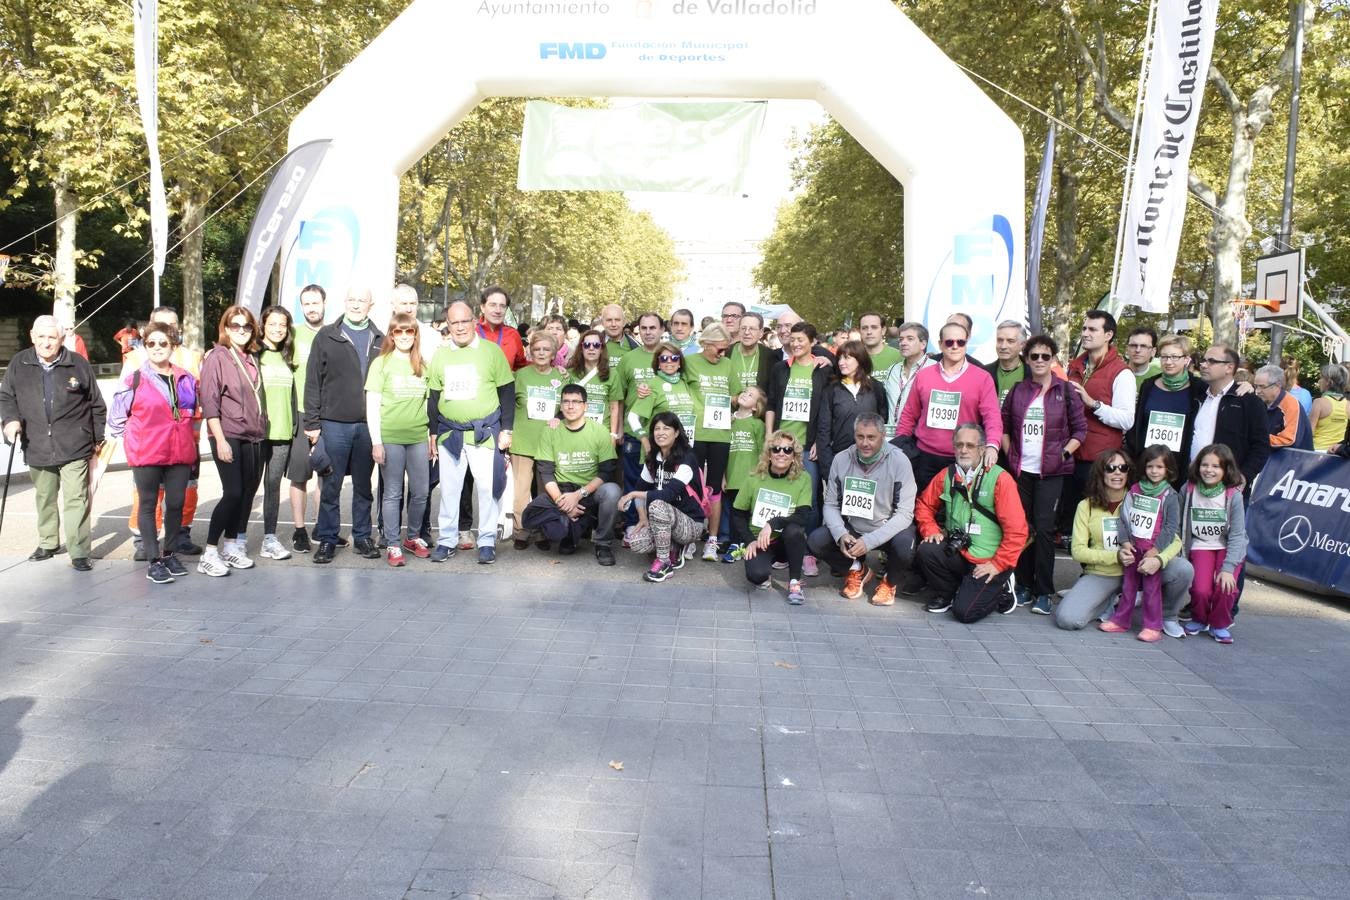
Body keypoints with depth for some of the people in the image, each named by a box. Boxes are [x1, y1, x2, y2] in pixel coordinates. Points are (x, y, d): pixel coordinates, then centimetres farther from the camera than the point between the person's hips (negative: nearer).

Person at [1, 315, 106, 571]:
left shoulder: (79, 364, -3)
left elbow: (97, 404, 4)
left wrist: (98, 438, 7)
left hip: (74, 447, -3)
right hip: (37, 448, 3)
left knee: (76, 500, -5)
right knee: (44, 498, 18)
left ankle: (79, 552, 0)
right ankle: (48, 543, 36)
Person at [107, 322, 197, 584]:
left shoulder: (186, 379, 9)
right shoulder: (135, 380, -4)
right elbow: (117, 416, 0)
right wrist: (137, 435, 3)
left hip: (180, 453, 4)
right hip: (146, 455, -4)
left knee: (176, 504, 9)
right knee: (148, 505, 5)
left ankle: (168, 553, 25)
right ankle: (153, 561, 9)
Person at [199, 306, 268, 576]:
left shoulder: (253, 359, 14)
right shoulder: (217, 357, -4)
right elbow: (209, 402, -9)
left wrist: (262, 429, 12)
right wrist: (220, 440, -15)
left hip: (254, 437, 6)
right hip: (228, 436, -6)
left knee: (247, 493, 7)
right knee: (233, 493, -12)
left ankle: (231, 546, 19)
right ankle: (209, 554, -5)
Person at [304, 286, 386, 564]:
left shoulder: (380, 340, 9)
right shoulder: (326, 337, 3)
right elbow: (313, 382, 1)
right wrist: (312, 422, -4)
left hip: (369, 425, 2)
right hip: (334, 423, -2)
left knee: (364, 485, 10)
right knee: (331, 486, 3)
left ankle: (362, 536, 20)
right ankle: (327, 539, 12)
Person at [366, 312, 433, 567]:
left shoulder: (422, 365, 11)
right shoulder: (381, 363, 0)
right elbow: (372, 405, -3)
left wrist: (432, 438, 12)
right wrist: (376, 441, -9)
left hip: (418, 437, 4)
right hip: (390, 437, -4)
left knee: (421, 491, 7)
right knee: (393, 493, 2)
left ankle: (413, 537, 25)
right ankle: (393, 544, 12)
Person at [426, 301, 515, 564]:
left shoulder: (492, 351, -1)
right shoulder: (440, 355, 9)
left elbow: (507, 393, 0)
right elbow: (434, 396, 14)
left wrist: (506, 430, -5)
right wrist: (432, 433, 10)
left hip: (485, 432, -3)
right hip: (449, 432, 3)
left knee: (487, 487, -4)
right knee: (449, 488, 8)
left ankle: (487, 542, 8)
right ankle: (446, 540, 18)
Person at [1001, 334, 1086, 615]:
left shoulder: (1066, 391, 0)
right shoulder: (1018, 390, 7)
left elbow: (1080, 429, 2)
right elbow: (1004, 425, 14)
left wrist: (1064, 453, -8)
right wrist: (1009, 452, 3)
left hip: (1051, 471, -3)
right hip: (1021, 469, 3)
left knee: (1044, 528, -7)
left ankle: (1043, 592, 2)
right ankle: (1024, 586, 17)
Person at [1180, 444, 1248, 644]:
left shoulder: (1233, 495, -13)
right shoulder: (1188, 491, -7)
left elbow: (1237, 535, -13)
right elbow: (1179, 526, 0)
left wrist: (1228, 568, -20)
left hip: (1228, 547, -1)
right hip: (1200, 546, 1)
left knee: (1225, 587, -23)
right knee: (1200, 589, -20)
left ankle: (1219, 625, 7)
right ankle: (1199, 620, 15)